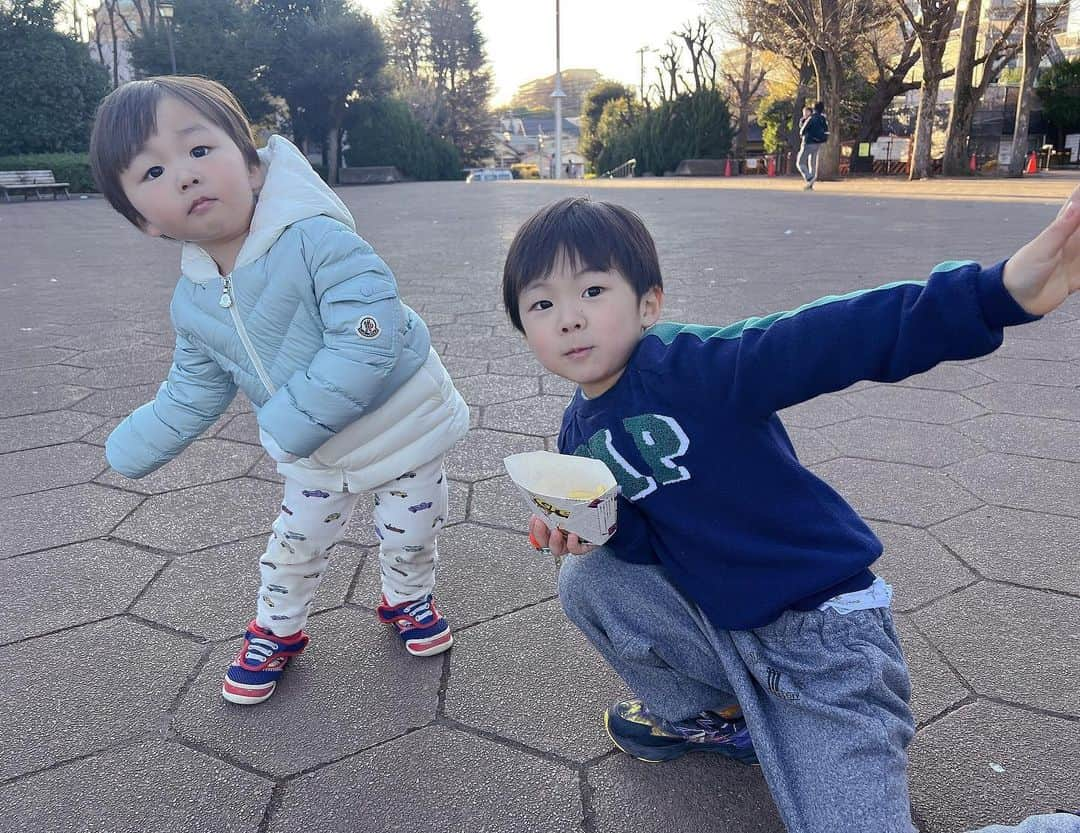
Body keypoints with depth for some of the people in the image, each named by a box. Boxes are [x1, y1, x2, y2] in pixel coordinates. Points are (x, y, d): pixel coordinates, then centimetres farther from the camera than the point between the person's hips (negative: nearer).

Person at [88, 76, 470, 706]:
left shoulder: (318, 240, -30)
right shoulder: (193, 301, -8)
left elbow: (366, 343, -37)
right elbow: (192, 395, 7)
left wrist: (288, 423, -34)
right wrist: (128, 453, 13)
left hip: (403, 425, -4)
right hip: (315, 452, 4)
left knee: (411, 536, 14)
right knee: (298, 543, 16)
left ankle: (408, 598, 45)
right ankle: (276, 629, 43)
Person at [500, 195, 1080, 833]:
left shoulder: (689, 363, -21)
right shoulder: (580, 434, 1)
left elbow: (826, 341, -34)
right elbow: (649, 539, 7)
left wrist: (997, 292, -45)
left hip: (824, 628, -6)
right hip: (720, 627, 7)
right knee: (587, 581, -4)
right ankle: (714, 718, 15)